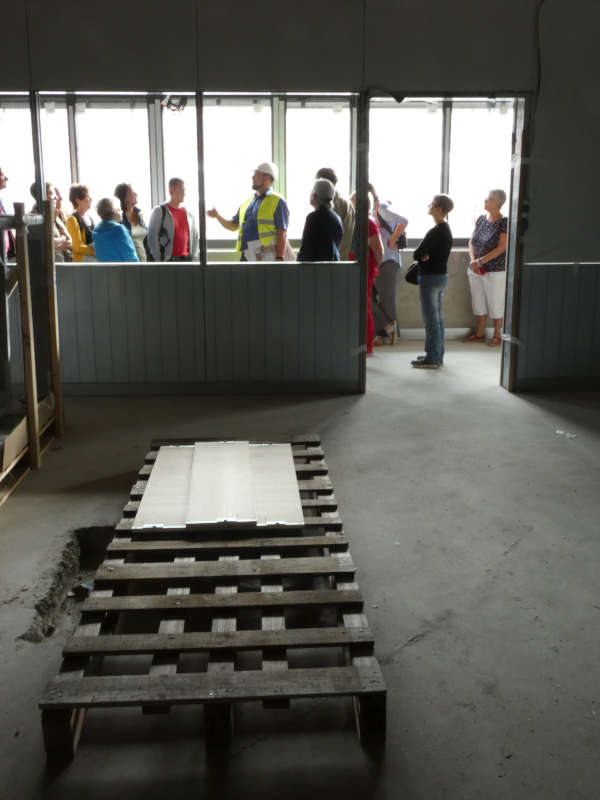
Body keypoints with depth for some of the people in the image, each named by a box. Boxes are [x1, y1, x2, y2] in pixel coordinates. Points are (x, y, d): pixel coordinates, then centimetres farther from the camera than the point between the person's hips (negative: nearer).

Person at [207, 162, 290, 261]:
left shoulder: (277, 202, -1)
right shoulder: (247, 202, 19)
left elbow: (282, 234, -8)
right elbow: (232, 225, 25)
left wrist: (279, 259, -18)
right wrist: (217, 216, 6)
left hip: (267, 258, -6)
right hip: (247, 258, 6)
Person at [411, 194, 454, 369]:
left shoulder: (435, 232, -20)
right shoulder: (446, 230, 11)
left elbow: (417, 254, -19)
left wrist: (424, 256, 1)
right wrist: (426, 256, -6)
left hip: (431, 277, -10)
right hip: (441, 274, 10)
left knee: (431, 319, -5)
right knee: (437, 317, 15)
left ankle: (432, 358, -1)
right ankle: (437, 355, 22)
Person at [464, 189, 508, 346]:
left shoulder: (504, 223, -12)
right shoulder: (481, 219, 6)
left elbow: (501, 248, -18)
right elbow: (471, 242, 9)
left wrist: (480, 261, -20)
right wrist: (473, 260, -7)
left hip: (495, 271, -6)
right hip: (476, 270, 6)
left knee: (496, 304, 4)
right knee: (478, 302, 14)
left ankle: (497, 335, 18)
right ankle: (479, 334, 27)